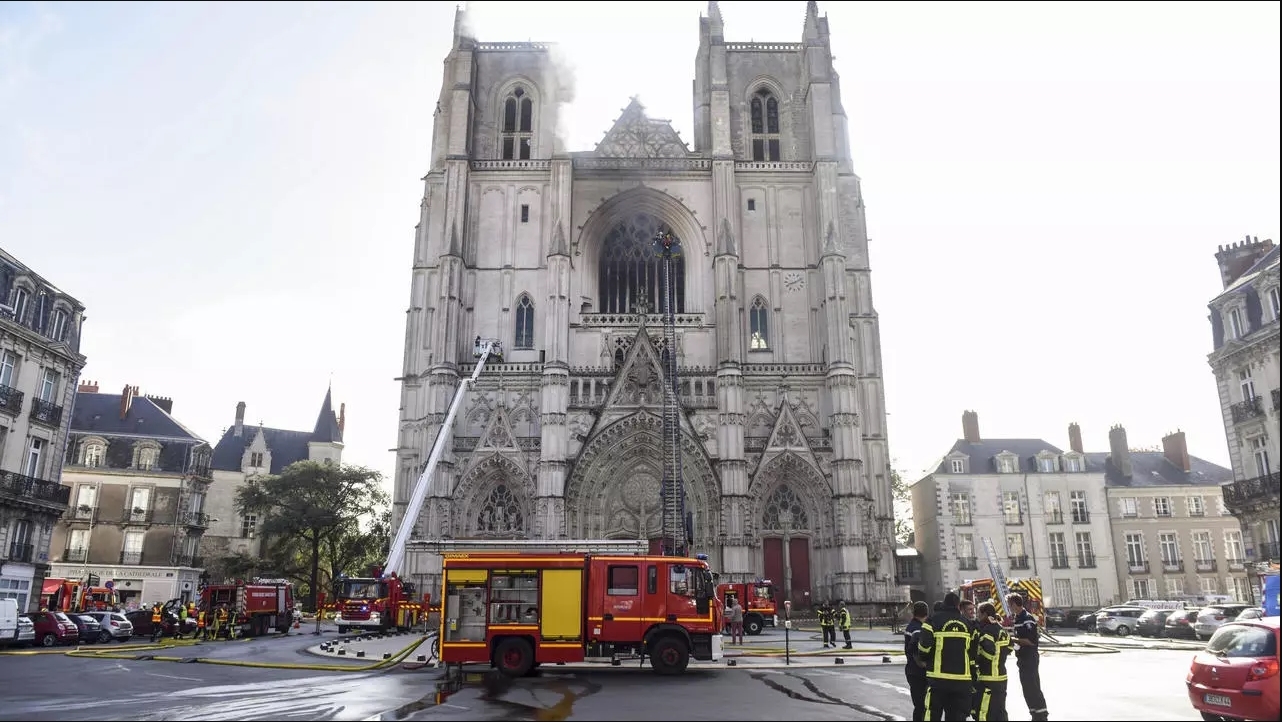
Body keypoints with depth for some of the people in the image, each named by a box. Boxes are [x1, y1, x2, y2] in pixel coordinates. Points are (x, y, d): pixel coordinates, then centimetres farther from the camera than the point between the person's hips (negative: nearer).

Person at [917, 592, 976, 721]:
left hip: (938, 678, -3)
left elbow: (924, 646, -12)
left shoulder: (934, 620, -6)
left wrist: (925, 660, 8)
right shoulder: (967, 623, 6)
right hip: (962, 680, 4)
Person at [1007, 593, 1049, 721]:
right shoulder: (1016, 618, 12)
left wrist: (1014, 640, -17)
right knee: (1027, 688, 14)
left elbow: (1032, 641, -22)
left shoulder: (1028, 618, -17)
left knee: (1033, 688, -7)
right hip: (1022, 658, 10)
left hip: (1030, 658, -10)